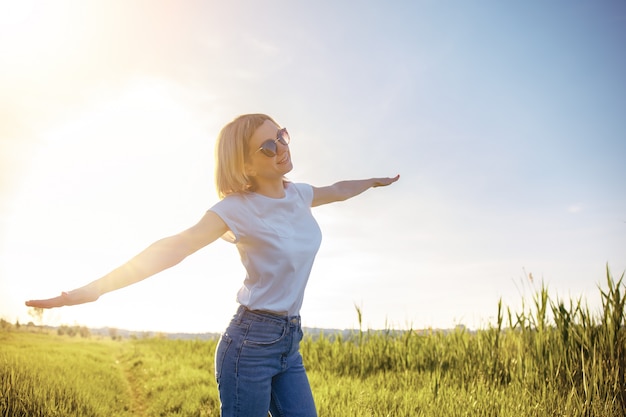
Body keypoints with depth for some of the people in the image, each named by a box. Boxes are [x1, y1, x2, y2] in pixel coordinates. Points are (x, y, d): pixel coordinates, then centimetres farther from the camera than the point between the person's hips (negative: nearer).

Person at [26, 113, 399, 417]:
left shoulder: (298, 194, 4)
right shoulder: (237, 208, -15)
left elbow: (337, 190, 25)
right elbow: (175, 246, -25)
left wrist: (375, 181, 41)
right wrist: (94, 289, -32)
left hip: (290, 343, 7)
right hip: (251, 341, -6)